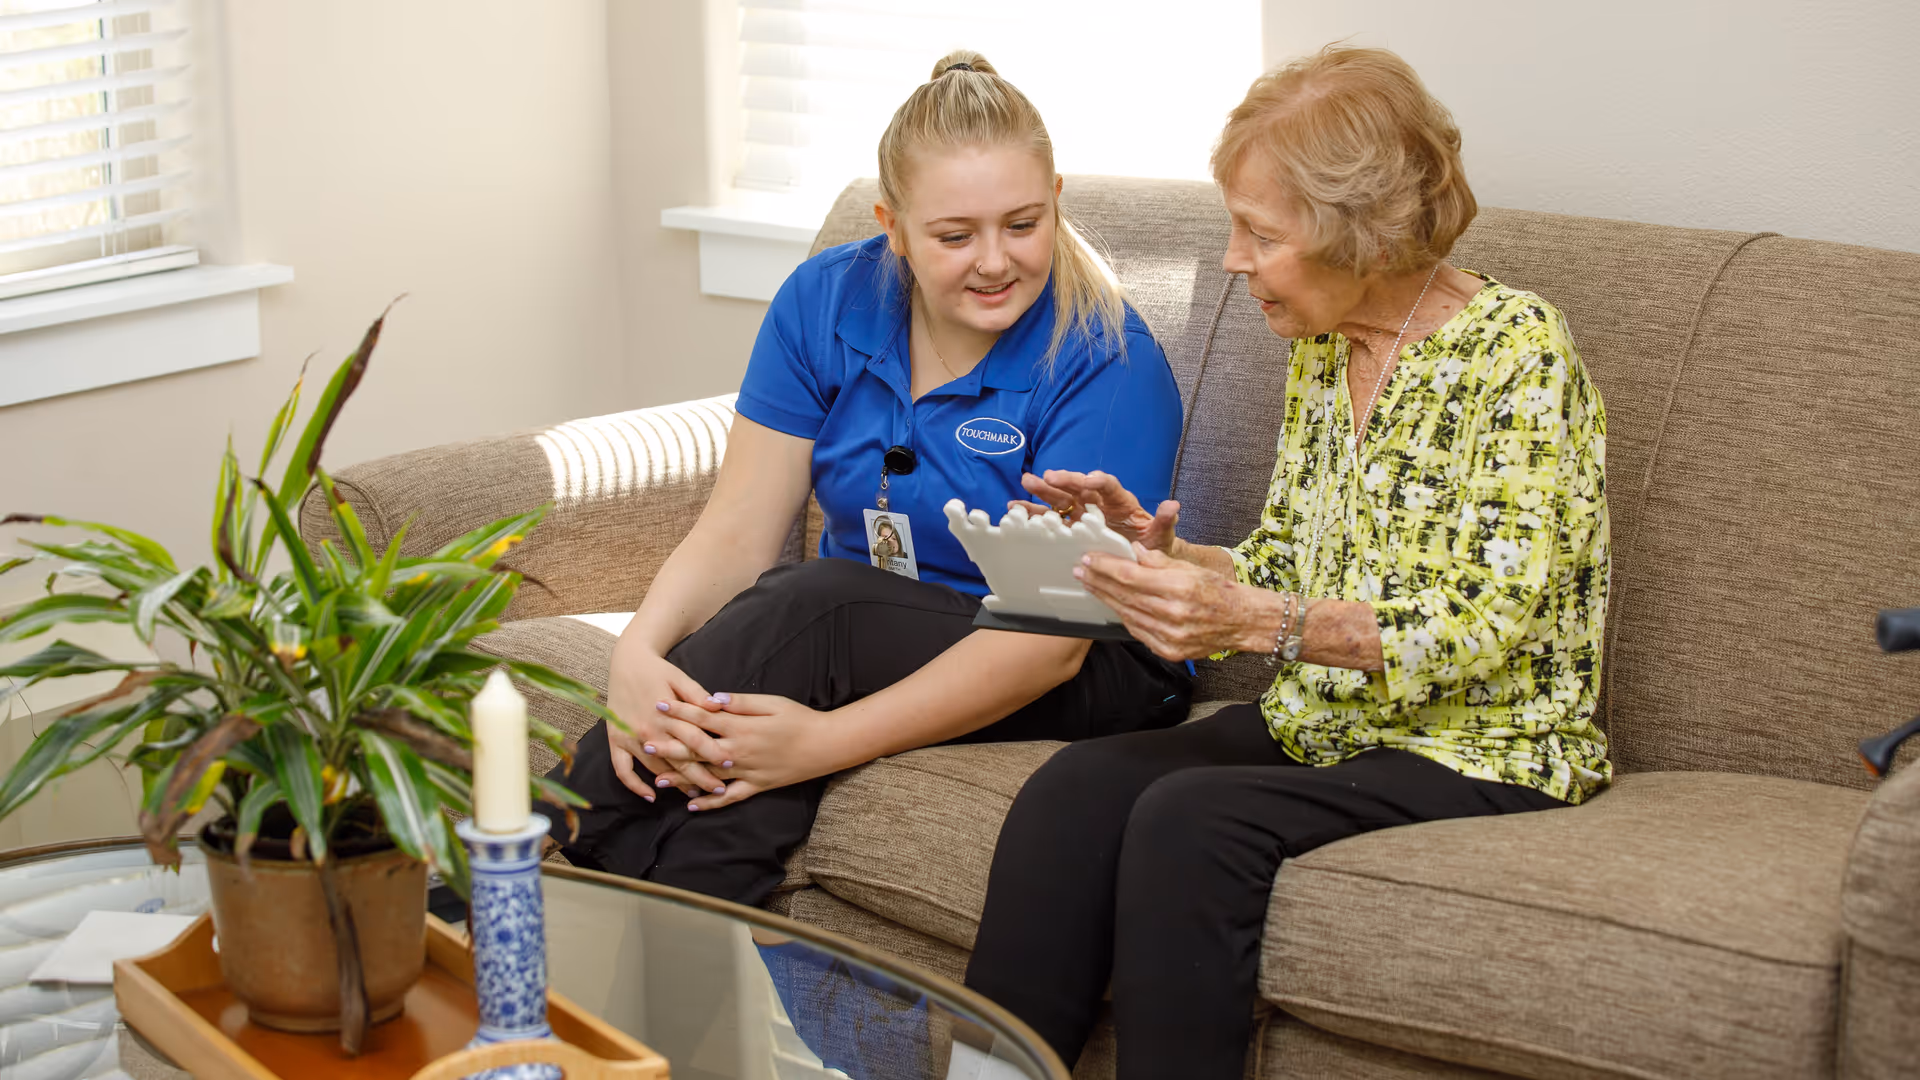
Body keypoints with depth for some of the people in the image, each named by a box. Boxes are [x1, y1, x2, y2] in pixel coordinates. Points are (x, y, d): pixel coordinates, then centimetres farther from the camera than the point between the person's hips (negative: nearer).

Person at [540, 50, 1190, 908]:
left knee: (819, 607, -33)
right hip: (847, 638, 4)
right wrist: (638, 654, -29)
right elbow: (736, 531, -6)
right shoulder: (827, 302, -4)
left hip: (1087, 677, -4)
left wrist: (823, 742, -34)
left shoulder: (1106, 363, -19)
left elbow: (1050, 636, -24)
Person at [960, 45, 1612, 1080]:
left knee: (1191, 821, -31)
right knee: (1072, 789, -20)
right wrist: (1164, 550, -3)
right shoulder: (1322, 345, 10)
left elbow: (1483, 636, -19)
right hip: (1319, 725, 7)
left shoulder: (1515, 350, -14)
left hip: (1479, 751, -7)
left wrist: (1253, 621, -29)